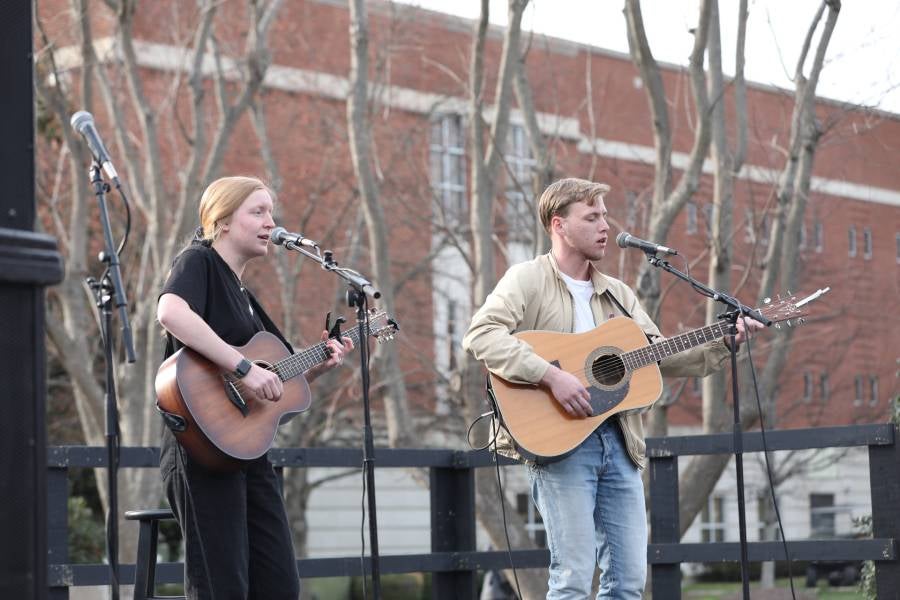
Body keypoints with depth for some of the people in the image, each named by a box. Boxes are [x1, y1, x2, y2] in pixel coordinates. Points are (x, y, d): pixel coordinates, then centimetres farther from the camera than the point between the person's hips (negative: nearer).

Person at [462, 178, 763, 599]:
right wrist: (551, 376, -23)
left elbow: (662, 357, 18)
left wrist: (724, 343, 4)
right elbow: (481, 336, -16)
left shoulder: (618, 295, 20)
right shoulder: (528, 279, 0)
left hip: (618, 439, 7)